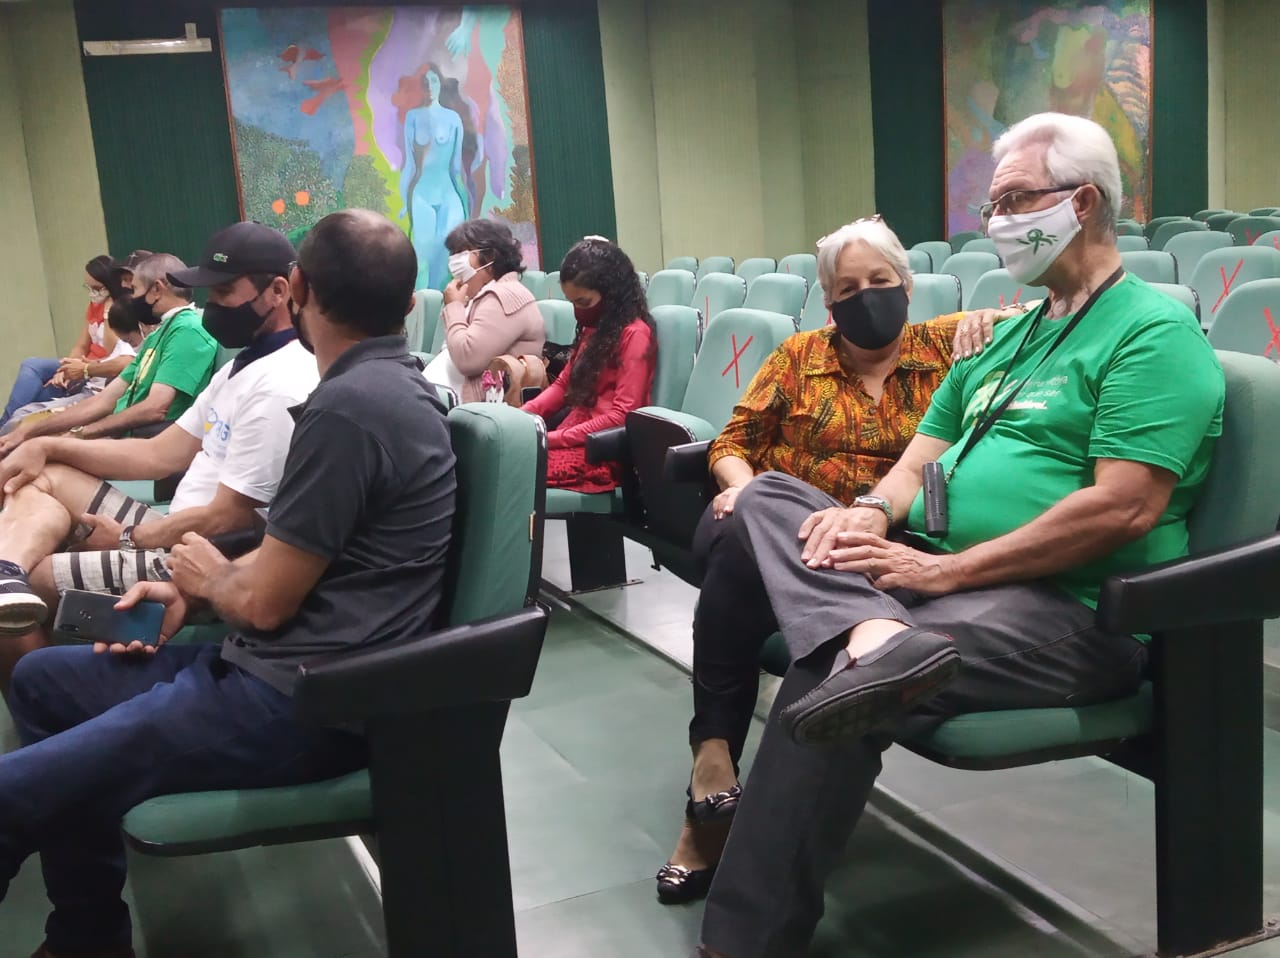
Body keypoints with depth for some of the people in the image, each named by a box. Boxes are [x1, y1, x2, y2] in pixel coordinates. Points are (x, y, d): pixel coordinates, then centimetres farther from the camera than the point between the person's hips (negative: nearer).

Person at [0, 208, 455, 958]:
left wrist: (212, 577, 5)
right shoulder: (389, 384, 9)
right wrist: (191, 593, 8)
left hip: (301, 703, -10)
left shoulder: (349, 407, -22)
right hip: (302, 669, 10)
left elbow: (264, 601, -16)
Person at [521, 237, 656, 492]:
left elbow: (622, 416, -14)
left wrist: (552, 439, -17)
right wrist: (522, 414, 2)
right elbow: (564, 385, 21)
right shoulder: (594, 328, 20)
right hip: (575, 437, 8)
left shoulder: (634, 334, -7)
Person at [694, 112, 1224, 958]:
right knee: (766, 500, -7)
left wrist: (943, 572, -18)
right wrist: (875, 512, -5)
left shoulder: (1154, 332, -7)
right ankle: (875, 638, -37)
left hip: (1069, 610, -9)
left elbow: (1123, 509, -19)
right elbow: (926, 452, 20)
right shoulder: (1007, 334, 21)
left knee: (830, 677, -31)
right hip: (934, 564, 9)